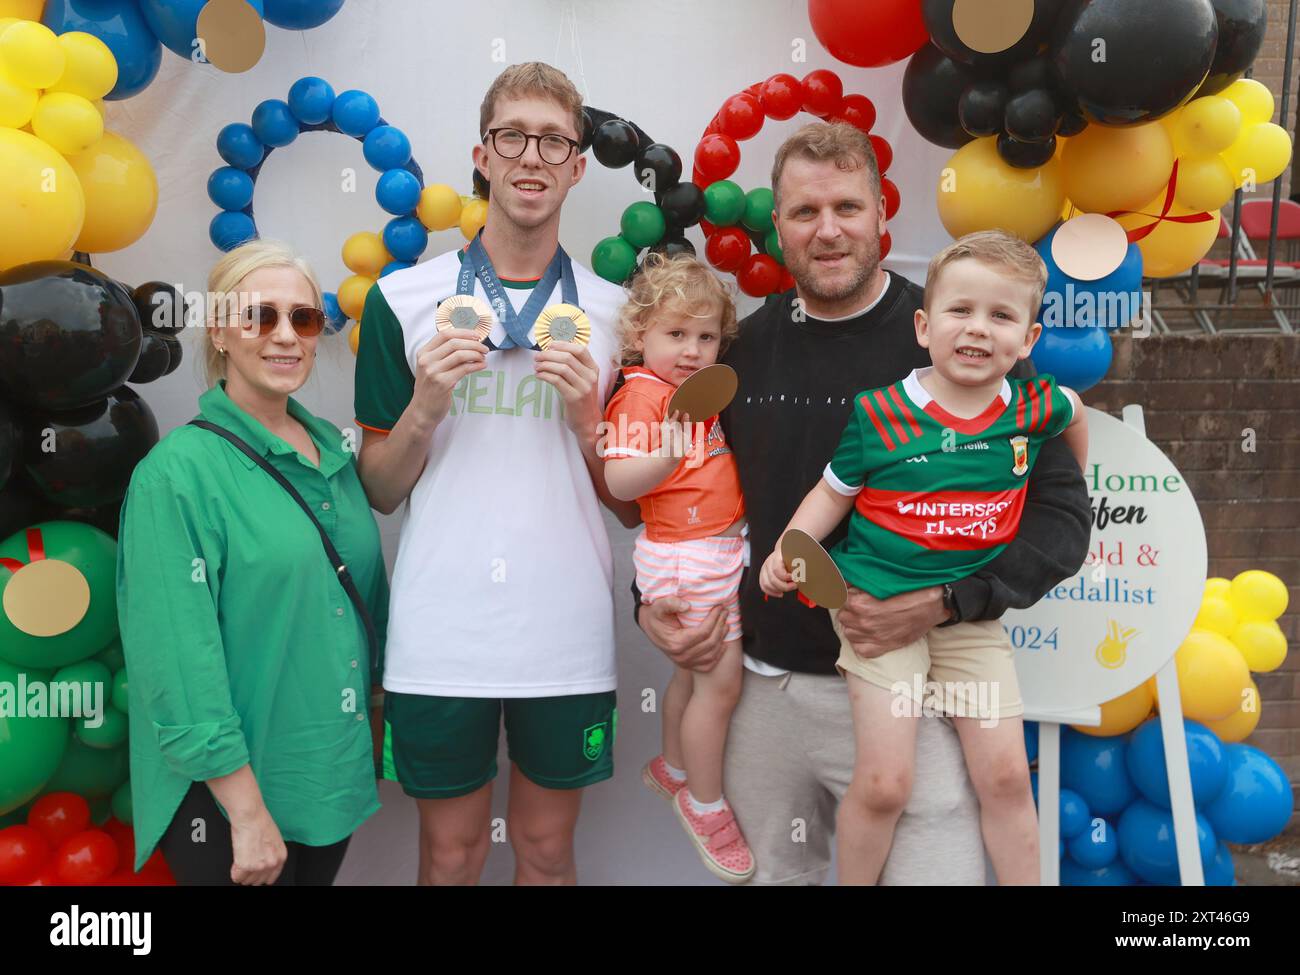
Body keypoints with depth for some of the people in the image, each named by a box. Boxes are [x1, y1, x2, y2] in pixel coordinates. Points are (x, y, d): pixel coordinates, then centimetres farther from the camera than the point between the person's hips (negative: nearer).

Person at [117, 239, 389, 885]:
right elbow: (181, 665, -19)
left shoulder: (333, 450, 4)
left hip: (334, 775, 6)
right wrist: (250, 813, -18)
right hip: (231, 792, -6)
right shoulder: (177, 472, -16)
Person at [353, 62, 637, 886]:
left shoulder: (613, 313, 4)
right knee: (451, 853, 14)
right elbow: (380, 492, 3)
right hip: (439, 635, -1)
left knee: (548, 848, 16)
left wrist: (585, 419, -11)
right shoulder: (404, 300, 1)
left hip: (567, 634, 1)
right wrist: (423, 408, -14)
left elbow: (632, 507, 5)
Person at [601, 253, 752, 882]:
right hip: (682, 557, -9)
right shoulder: (643, 393, -15)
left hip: (722, 546, 9)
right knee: (721, 679, -3)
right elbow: (619, 483, -25)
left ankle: (673, 768, 41)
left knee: (696, 672, 21)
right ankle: (705, 805, 16)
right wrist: (668, 455, -38)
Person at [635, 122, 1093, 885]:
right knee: (775, 872, 18)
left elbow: (1063, 514, -7)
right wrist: (652, 599, 2)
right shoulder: (743, 348, 3)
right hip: (763, 690, 4)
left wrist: (946, 601, -19)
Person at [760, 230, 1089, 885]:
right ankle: (852, 882, 20)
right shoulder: (879, 414, -10)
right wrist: (787, 551, -11)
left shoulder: (1032, 408, -2)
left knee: (1006, 775, 5)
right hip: (880, 603, -3)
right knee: (883, 782, -6)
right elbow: (833, 492, 1)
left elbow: (1073, 408, 23)